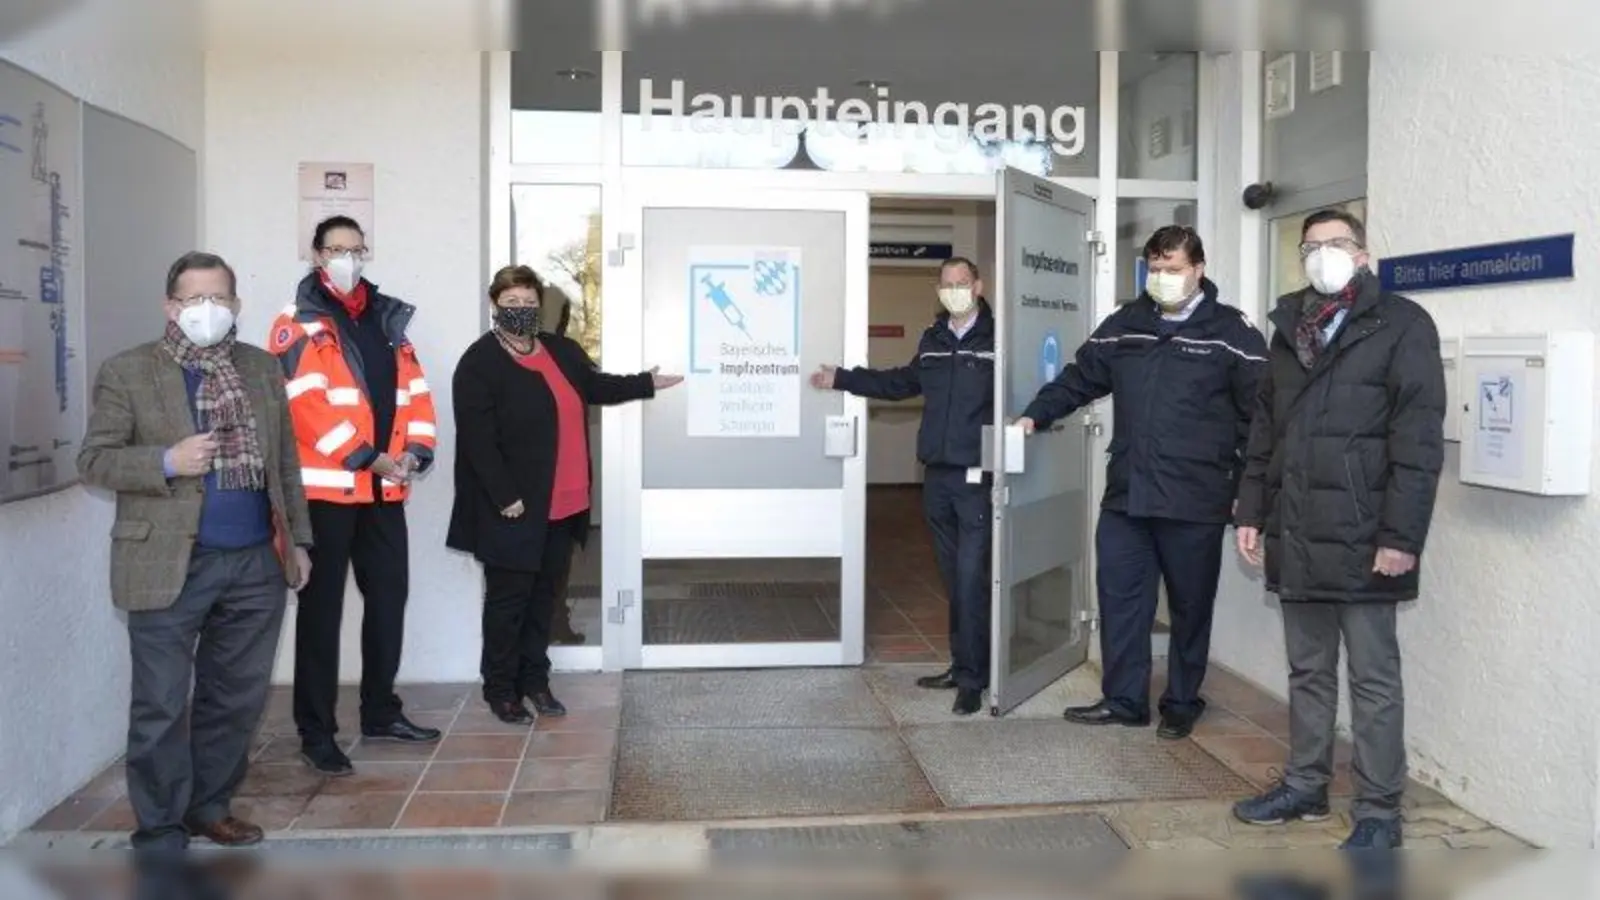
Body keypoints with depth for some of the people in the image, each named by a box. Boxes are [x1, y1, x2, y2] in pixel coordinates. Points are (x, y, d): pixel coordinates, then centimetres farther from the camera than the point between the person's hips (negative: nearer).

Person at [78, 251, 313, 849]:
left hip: (256, 563, 4)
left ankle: (209, 807, 29)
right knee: (162, 706, 2)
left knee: (238, 697, 12)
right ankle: (161, 831, 17)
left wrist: (298, 539, 12)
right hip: (168, 566, -4)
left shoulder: (263, 368, 11)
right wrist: (167, 462, -19)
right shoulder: (127, 372, -1)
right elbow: (93, 459, -3)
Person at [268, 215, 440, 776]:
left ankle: (380, 712, 27)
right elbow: (307, 403, -15)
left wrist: (415, 449, -6)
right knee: (322, 609, 1)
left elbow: (414, 390, 10)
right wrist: (367, 457, -18)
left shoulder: (388, 318, 15)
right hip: (327, 488, -6)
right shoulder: (298, 324, -3)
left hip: (384, 489, 6)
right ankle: (316, 733, 9)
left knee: (389, 598, 13)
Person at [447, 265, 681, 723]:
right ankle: (500, 688, 18)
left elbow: (597, 386, 26)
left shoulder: (562, 350, 9)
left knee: (545, 595, 15)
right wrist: (505, 497, -20)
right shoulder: (479, 363, -11)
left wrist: (647, 383, 21)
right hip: (514, 507, -6)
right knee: (509, 598, 4)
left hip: (562, 504, 7)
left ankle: (535, 679, 28)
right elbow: (477, 439, -17)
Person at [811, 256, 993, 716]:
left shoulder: (997, 338, -7)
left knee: (971, 578, -6)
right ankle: (962, 665, 24)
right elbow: (902, 382, 27)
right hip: (936, 477, 6)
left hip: (977, 479, -6)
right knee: (953, 578, 13)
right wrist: (840, 379, 30)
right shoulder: (932, 340, 12)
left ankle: (972, 678, 4)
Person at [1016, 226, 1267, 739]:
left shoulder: (1232, 333, -2)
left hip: (1195, 502, -4)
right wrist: (1037, 415, 4)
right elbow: (1079, 380, 18)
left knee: (1190, 605, 9)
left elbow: (1260, 416, -2)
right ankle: (1123, 700, 20)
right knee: (1120, 597, 7)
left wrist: (1246, 489, -5)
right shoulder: (1123, 325, 10)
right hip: (1125, 494, 4)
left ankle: (1182, 704, 25)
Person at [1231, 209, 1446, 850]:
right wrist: (1251, 511, 11)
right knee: (1308, 669, 16)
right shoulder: (1290, 326, 15)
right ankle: (1305, 785, 28)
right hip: (1295, 534, 6)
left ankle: (1378, 811, 12)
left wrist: (1401, 535, -17)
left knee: (1373, 678, 3)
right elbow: (1264, 428, 17)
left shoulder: (1401, 324, -4)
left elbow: (1418, 441, -11)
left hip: (1360, 538, -6)